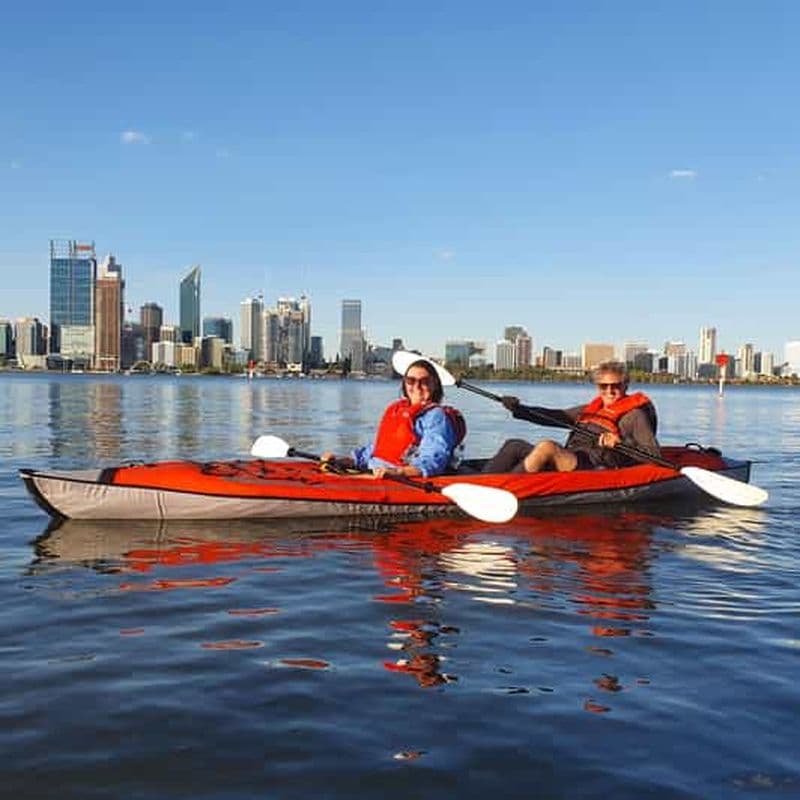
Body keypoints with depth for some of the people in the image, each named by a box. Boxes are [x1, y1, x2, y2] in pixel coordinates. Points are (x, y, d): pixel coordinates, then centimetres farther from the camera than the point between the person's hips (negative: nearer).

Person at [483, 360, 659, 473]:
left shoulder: (634, 414, 8)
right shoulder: (590, 410, 27)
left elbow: (654, 454, -1)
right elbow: (554, 416, 17)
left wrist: (620, 445, -17)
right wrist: (519, 409, 3)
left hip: (594, 468, -7)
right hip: (567, 462, 7)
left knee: (547, 447, -31)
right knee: (515, 446, -7)